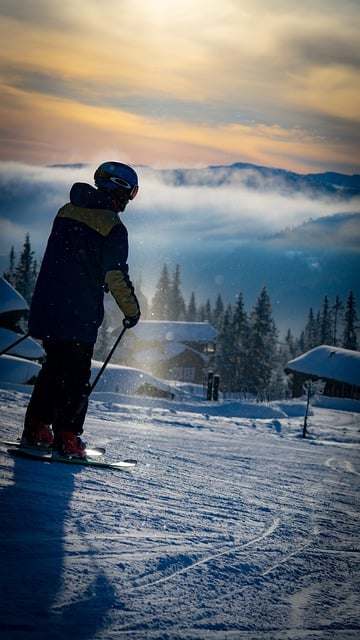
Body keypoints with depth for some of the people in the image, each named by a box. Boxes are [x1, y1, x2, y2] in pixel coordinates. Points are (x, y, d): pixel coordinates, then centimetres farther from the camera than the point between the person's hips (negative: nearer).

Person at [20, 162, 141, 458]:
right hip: (80, 315, -7)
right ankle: (67, 436, -4)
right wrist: (132, 310, -1)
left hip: (46, 306, 7)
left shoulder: (67, 212, 13)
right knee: (76, 376, -1)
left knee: (54, 368, 17)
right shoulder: (112, 227, -10)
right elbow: (116, 276, -12)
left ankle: (36, 429, 16)